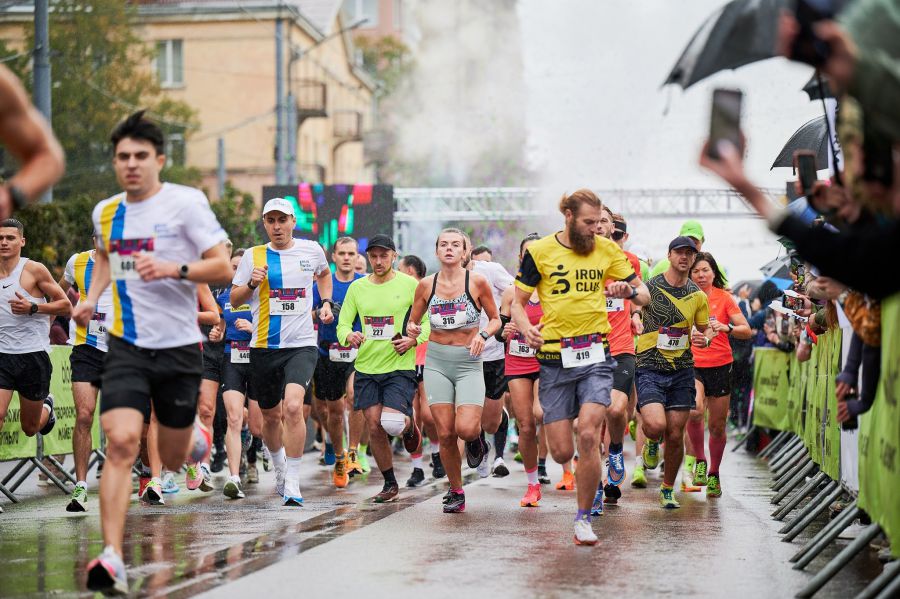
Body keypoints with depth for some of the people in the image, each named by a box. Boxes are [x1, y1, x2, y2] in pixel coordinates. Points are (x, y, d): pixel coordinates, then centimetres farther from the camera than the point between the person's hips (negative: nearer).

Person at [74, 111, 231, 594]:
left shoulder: (186, 202, -7)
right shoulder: (105, 212, 7)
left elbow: (222, 266, -8)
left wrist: (173, 269, -24)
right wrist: (92, 297, 13)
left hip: (178, 346, -2)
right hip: (126, 346, 2)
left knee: (172, 461, 10)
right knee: (120, 443, -19)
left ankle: (193, 435, 49)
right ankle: (112, 559, -22)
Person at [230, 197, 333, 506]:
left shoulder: (311, 250, 4)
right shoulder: (253, 256, 2)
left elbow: (324, 273, 27)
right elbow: (234, 299, 6)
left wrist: (326, 302, 12)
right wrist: (251, 283, -13)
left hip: (301, 345, -2)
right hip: (263, 347, 2)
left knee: (293, 407, -22)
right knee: (271, 416, 14)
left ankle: (292, 486, -17)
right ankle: (280, 468, 42)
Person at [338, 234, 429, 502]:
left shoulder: (410, 285, -2)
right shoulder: (357, 287, 7)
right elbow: (343, 324, 8)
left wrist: (414, 340, -16)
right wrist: (348, 335, -14)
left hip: (400, 366, -4)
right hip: (366, 367, 4)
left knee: (391, 422, -20)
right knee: (374, 427, 2)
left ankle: (408, 425, 18)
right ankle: (390, 484, 20)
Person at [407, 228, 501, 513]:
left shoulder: (477, 282, -4)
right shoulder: (426, 285, 3)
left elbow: (495, 319, 6)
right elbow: (413, 321, 14)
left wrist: (483, 335, -14)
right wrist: (412, 330, -9)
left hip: (469, 363, -2)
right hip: (436, 361, 2)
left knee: (465, 429, -20)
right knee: (445, 434, -1)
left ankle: (476, 437, 18)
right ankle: (456, 492, 16)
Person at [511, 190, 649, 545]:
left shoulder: (607, 250, 7)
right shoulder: (539, 251, 2)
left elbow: (644, 297, 12)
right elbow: (518, 302, 7)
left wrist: (629, 291, -12)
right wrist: (526, 329, -15)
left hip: (596, 355, 0)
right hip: (554, 358, 0)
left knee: (588, 436, -19)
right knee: (562, 452, -2)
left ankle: (584, 518, -3)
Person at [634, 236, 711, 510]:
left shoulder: (698, 296, 8)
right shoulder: (649, 287, -4)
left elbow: (706, 328, 21)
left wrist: (705, 338, -2)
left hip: (682, 370, 3)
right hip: (650, 368, -3)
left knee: (675, 435, 4)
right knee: (656, 425, -23)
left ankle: (668, 489, 25)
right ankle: (652, 442, 15)